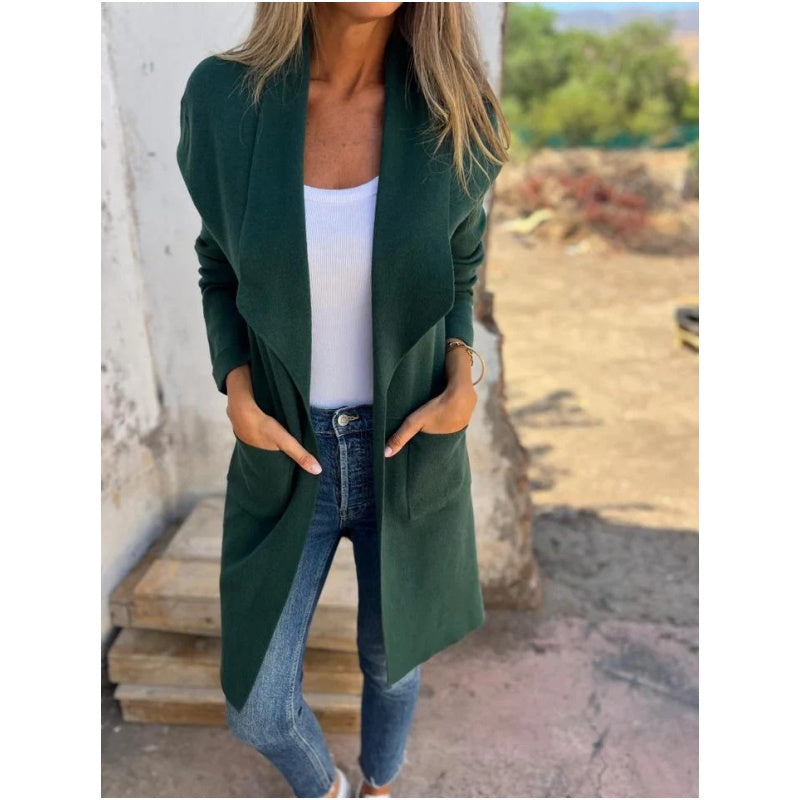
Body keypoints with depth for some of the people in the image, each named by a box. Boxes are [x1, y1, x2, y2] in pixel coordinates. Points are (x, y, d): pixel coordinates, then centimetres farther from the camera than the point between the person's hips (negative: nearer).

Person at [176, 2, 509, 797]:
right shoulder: (225, 99, -14)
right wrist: (239, 401, -14)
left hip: (407, 448, 0)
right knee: (258, 709, 10)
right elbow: (222, 268, 1)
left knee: (390, 657, 22)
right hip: (291, 452, 1)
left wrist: (463, 384, -15)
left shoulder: (452, 111, -13)